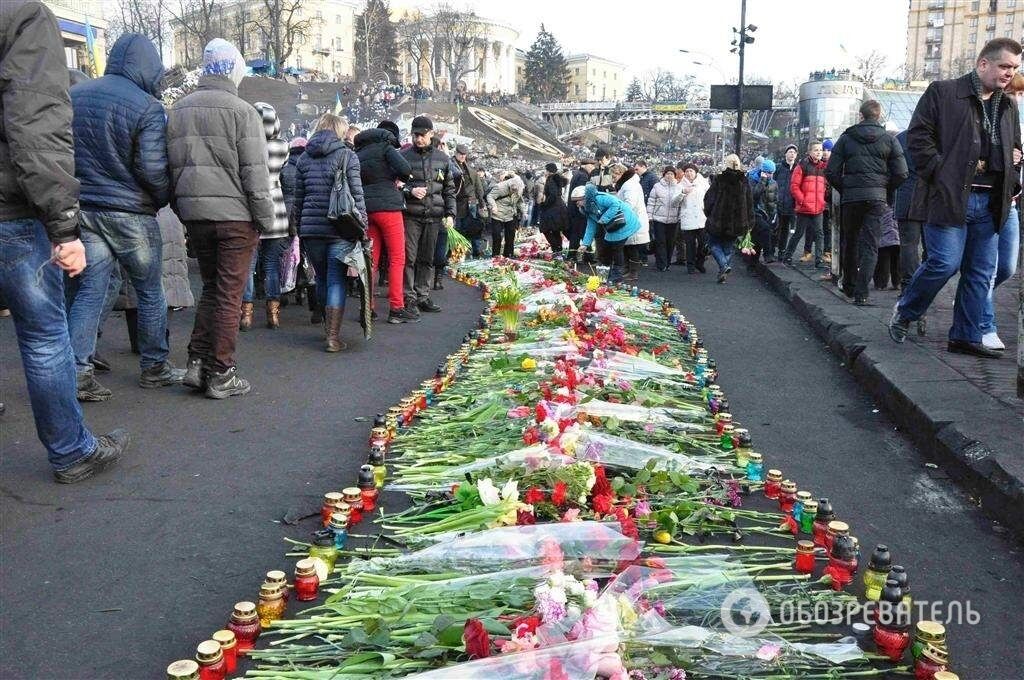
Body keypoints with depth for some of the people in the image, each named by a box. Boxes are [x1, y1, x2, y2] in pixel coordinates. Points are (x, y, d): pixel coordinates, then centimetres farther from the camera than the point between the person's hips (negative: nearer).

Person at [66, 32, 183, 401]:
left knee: (90, 289, 8)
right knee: (150, 291, 10)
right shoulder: (147, 107, -13)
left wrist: (82, 188, 18)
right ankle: (154, 367, 20)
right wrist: (163, 199, 1)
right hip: (130, 213, -5)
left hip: (84, 209, 5)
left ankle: (76, 370, 1)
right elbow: (153, 168, -18)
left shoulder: (74, 95, 7)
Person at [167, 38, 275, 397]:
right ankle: (221, 374, 5)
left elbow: (169, 166, 15)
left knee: (210, 288, 19)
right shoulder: (242, 111, -8)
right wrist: (266, 219, -5)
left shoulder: (178, 109, 12)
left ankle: (197, 363, 13)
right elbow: (255, 172, -11)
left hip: (194, 215, 6)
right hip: (234, 214, -6)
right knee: (229, 294, 1)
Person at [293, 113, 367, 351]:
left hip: (310, 227, 5)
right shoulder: (347, 156, -1)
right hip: (340, 228, -4)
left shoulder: (304, 158, 13)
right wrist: (363, 225, -1)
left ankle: (329, 328, 31)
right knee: (337, 281, -1)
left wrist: (299, 227, 19)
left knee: (322, 280, 18)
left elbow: (298, 197, 13)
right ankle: (333, 337, -3)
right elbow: (356, 194, -6)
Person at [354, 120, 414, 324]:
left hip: (366, 208, 7)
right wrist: (398, 178, 5)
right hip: (387, 206, -6)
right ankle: (396, 309, -5)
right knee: (397, 258, -2)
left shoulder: (359, 152, 18)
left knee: (372, 260, 10)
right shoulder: (385, 147, -2)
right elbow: (405, 169, -17)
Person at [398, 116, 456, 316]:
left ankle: (423, 297, 18)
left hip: (433, 216, 3)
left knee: (427, 259, 9)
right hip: (410, 215, -3)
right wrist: (410, 190, -15)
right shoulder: (403, 156, 1)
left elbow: (449, 189, 15)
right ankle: (409, 299, 0)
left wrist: (450, 213, 6)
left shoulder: (443, 159, 11)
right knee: (409, 258, -6)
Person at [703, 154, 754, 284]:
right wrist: (749, 223, 13)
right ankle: (723, 273, 14)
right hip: (737, 222, 4)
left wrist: (709, 213, 10)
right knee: (728, 247, 15)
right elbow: (750, 203, 7)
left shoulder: (719, 179, -10)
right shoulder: (744, 181, 2)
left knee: (714, 243, 11)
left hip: (719, 220, -4)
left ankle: (724, 265, -11)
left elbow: (709, 198, -6)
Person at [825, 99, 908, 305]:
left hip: (851, 196, 1)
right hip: (877, 198, -1)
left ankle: (849, 286, 26)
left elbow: (831, 172, 1)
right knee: (870, 245, -1)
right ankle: (861, 293, -11)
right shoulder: (889, 140, 6)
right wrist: (886, 191, 14)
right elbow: (901, 173, 0)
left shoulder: (846, 138, 7)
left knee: (850, 242, 16)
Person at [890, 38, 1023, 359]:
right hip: (950, 197, -7)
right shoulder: (943, 92, -1)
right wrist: (941, 173, -14)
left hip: (990, 203, 7)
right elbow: (918, 135, -7)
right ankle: (904, 312, 12)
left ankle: (966, 337, 13)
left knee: (981, 272, 5)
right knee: (945, 263, -12)